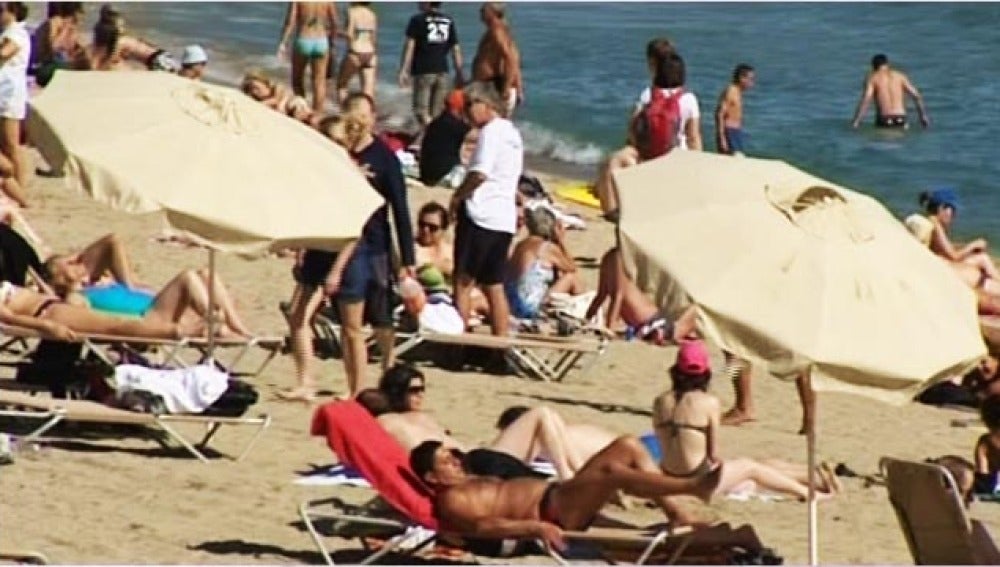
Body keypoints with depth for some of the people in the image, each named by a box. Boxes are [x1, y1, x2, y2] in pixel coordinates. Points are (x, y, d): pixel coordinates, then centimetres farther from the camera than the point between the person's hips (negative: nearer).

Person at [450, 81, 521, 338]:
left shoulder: (491, 131, -11)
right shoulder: (512, 133, 17)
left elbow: (480, 173, -20)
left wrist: (458, 195, -7)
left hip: (481, 213, -9)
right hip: (505, 218, 9)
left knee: (463, 281, -3)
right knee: (494, 285, 10)